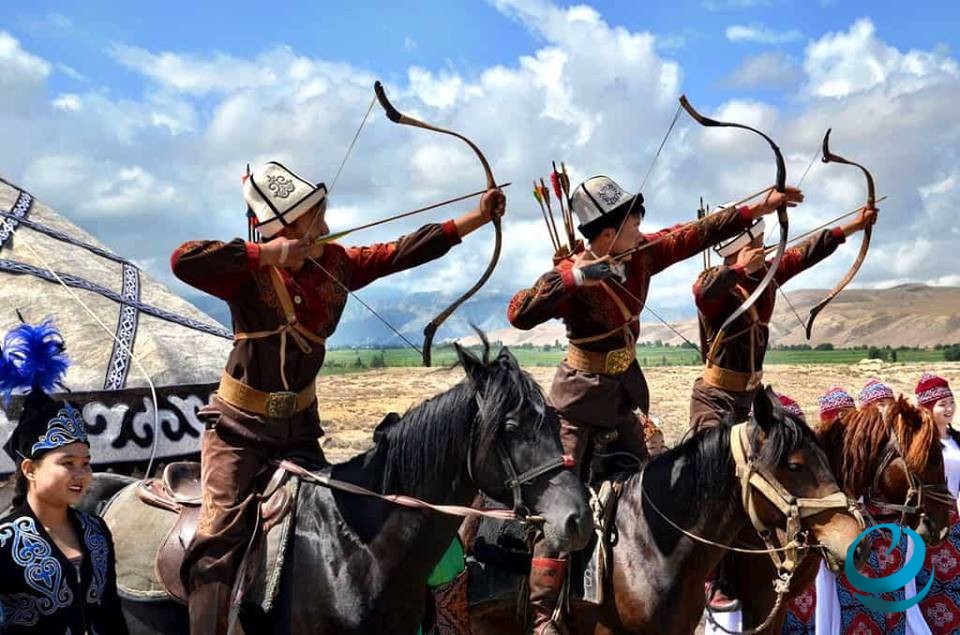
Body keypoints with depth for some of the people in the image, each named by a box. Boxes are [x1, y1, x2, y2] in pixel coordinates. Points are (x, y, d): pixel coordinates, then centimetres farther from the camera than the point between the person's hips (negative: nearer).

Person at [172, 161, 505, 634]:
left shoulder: (336, 266, -2)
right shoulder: (249, 273, -16)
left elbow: (402, 253, -1)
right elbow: (183, 261, -32)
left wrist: (478, 217, -1)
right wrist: (266, 253, -29)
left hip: (299, 428, 5)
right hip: (238, 427, -5)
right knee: (220, 541, -12)